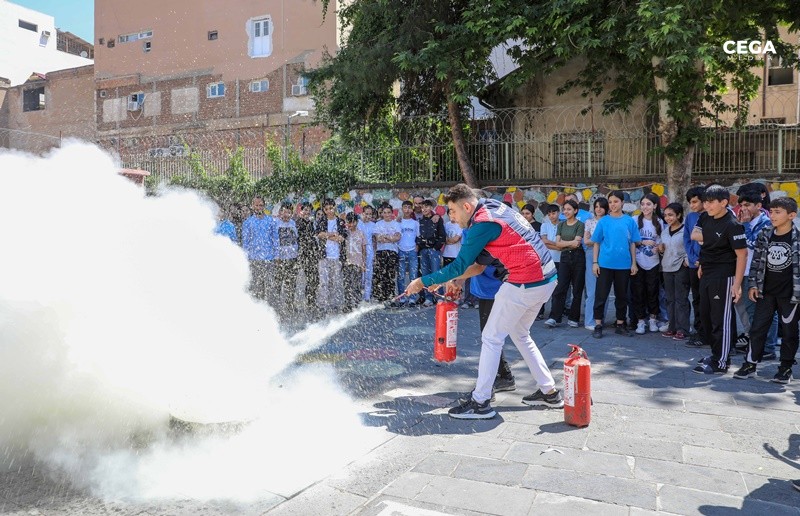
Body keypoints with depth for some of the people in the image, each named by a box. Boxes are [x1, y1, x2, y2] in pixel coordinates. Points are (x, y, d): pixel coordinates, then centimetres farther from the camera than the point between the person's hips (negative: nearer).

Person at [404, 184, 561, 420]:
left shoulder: (482, 223, -15)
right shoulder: (495, 207, 14)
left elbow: (458, 266, -12)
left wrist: (422, 282, -3)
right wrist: (457, 279, 15)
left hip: (524, 283, -10)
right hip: (546, 279, 10)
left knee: (491, 338, 0)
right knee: (519, 334, 22)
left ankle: (480, 402, 6)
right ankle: (550, 392, 28)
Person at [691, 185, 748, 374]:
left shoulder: (732, 225, -18)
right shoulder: (705, 217, 4)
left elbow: (742, 254, -20)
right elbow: (695, 235, 17)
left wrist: (737, 284, -23)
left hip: (723, 277, -9)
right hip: (706, 274, 9)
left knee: (721, 319, -3)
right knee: (705, 315, 16)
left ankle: (720, 363, 4)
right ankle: (717, 353, 29)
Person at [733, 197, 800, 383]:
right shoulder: (765, 234, 2)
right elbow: (756, 260, 7)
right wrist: (753, 284, 2)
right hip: (766, 291, 3)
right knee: (757, 328, 6)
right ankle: (750, 364, 14)